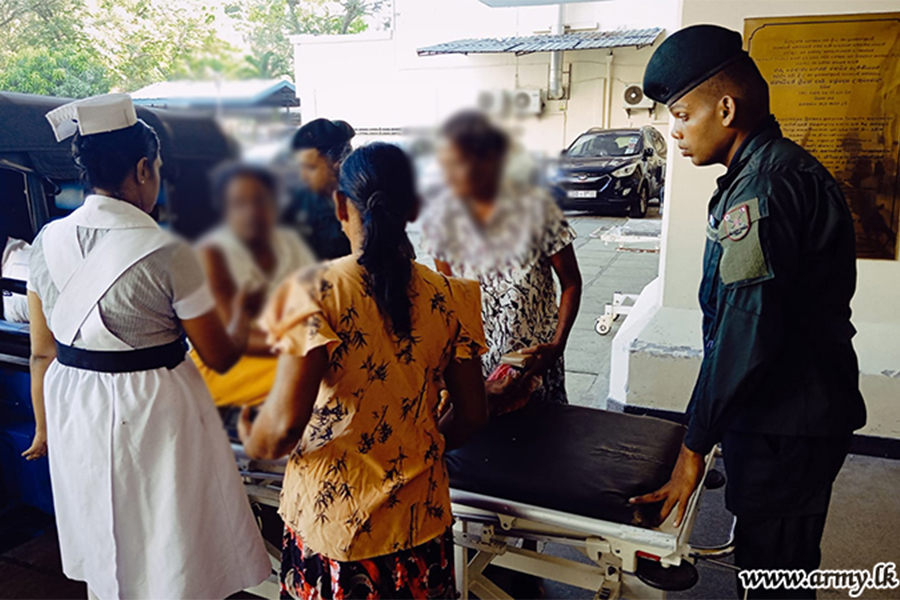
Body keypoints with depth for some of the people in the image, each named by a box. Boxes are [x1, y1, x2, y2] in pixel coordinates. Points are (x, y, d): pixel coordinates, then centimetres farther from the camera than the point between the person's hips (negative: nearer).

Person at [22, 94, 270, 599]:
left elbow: (43, 353, 5)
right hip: (153, 416, -6)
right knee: (170, 559, 13)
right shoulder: (167, 253, -20)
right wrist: (244, 311, 8)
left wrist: (46, 427, 18)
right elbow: (220, 357, -11)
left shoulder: (48, 241, -2)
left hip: (73, 412, 6)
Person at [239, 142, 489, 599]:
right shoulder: (447, 298, -7)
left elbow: (286, 421, -21)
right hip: (418, 516, 3)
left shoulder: (315, 291, -17)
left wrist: (254, 444, 1)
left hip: (332, 515, -2)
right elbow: (471, 415, -1)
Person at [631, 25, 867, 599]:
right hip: (804, 409, 10)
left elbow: (746, 331, -26)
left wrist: (695, 445, -19)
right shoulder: (786, 168, 12)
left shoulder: (764, 189, -22)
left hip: (784, 428, -10)